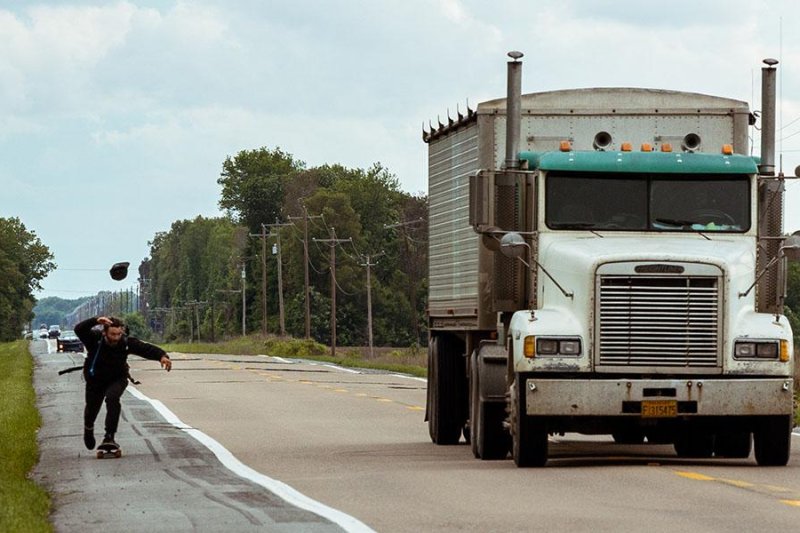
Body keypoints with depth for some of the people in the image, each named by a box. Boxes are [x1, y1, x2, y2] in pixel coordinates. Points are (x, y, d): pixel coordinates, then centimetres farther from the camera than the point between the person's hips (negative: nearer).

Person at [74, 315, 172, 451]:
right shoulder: (95, 339, -28)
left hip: (117, 379, -1)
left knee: (112, 398, -30)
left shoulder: (126, 342, -24)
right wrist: (96, 321, -60)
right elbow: (79, 329, -43)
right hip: (95, 380, 1)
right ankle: (88, 429, 51)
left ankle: (109, 437, -27)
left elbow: (146, 348, -29)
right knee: (92, 408, 13)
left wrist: (162, 356, -48)